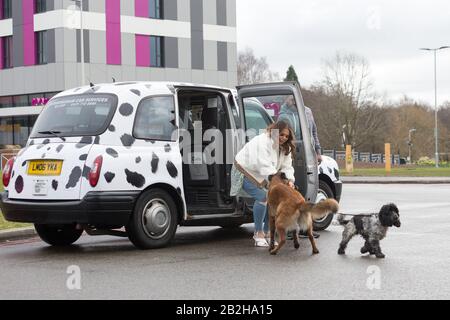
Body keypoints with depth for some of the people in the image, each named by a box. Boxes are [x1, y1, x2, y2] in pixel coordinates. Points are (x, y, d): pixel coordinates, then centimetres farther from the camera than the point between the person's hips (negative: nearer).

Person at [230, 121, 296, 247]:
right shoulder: (263, 142, -28)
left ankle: (266, 232, 11)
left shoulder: (285, 148, 0)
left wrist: (289, 180, -28)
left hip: (260, 177, 9)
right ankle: (258, 233, -15)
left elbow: (286, 167, -7)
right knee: (262, 197, -25)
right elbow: (265, 167, -37)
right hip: (245, 172, -9)